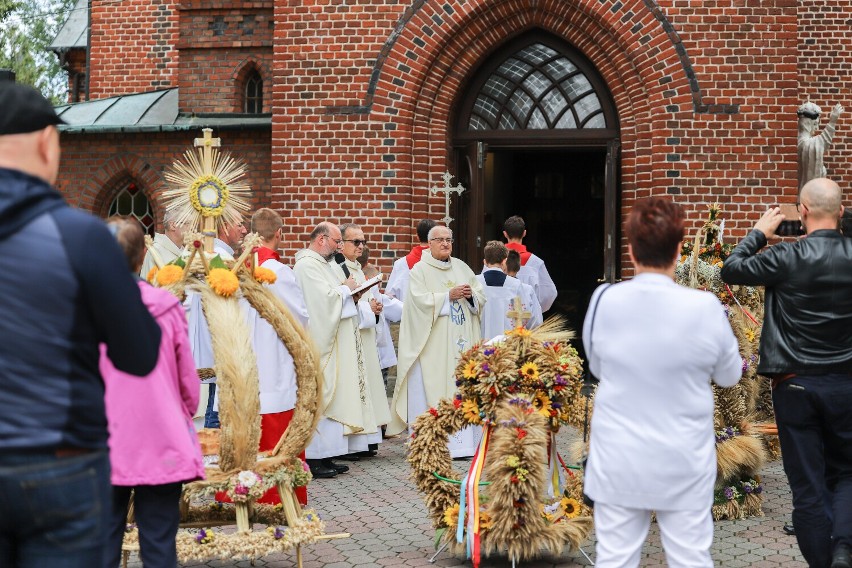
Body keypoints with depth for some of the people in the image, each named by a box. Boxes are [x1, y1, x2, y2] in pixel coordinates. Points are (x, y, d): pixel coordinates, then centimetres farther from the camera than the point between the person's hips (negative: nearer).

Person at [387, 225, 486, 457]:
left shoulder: (462, 267, 17)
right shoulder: (420, 269, 1)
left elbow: (481, 296, 14)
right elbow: (421, 300, -12)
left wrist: (470, 295, -7)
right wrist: (449, 296, -14)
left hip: (461, 342, 5)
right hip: (432, 343, -4)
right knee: (430, 390, -6)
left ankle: (461, 442, 3)